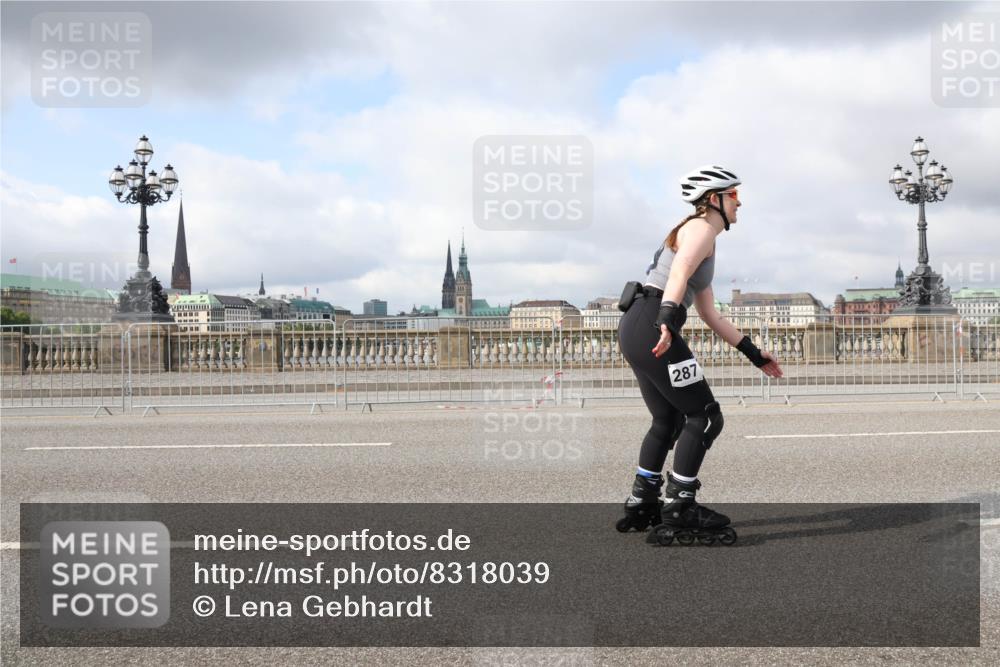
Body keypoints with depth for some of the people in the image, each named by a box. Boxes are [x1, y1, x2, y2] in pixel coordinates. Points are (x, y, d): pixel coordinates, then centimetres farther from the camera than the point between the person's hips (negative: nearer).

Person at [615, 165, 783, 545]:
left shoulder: (700, 235, 28)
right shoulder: (701, 228, -2)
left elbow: (711, 316, 29)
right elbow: (678, 274, -24)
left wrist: (755, 355, 29)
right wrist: (668, 321, -41)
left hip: (635, 329, 10)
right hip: (651, 328, -10)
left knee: (669, 421, 20)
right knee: (705, 417, -4)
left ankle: (642, 505, 27)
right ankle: (679, 511, -1)